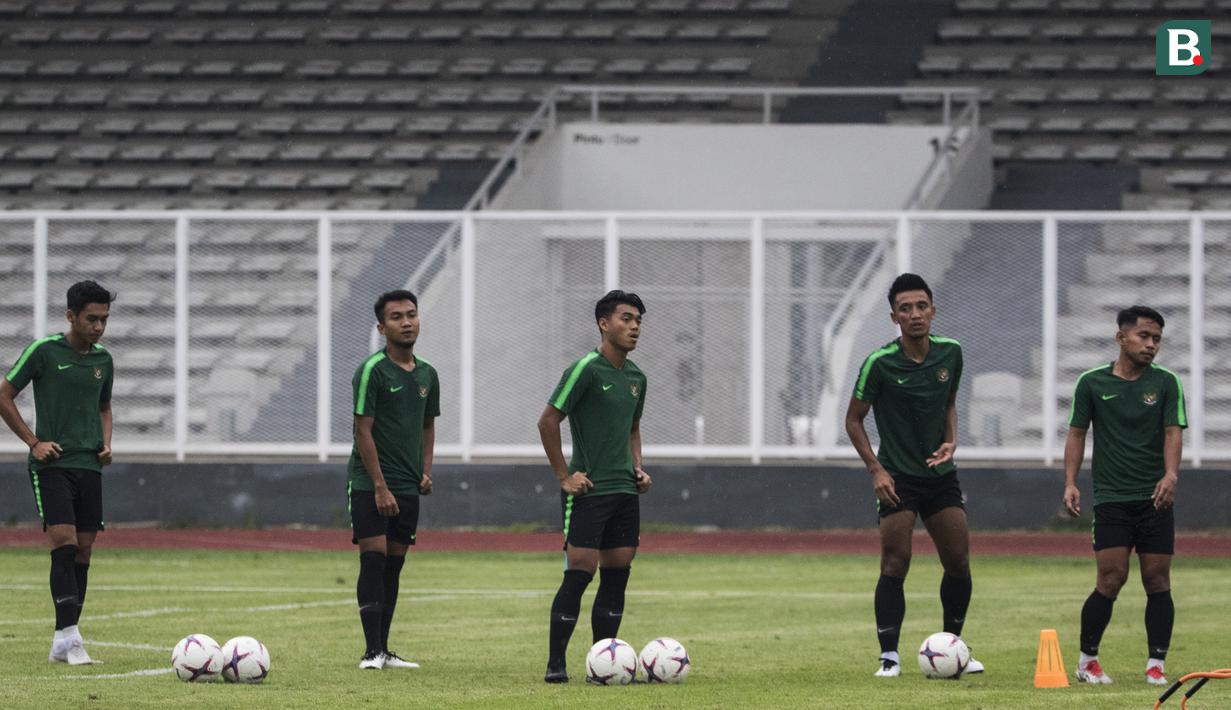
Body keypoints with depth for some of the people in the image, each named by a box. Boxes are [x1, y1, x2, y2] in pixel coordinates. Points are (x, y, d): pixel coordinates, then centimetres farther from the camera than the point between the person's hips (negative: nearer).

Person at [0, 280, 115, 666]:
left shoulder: (103, 359, 11)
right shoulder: (43, 351, -6)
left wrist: (106, 443, 8)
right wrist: (34, 442, -7)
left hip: (89, 465, 6)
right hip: (52, 464, -6)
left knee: (83, 551, 3)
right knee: (64, 544, -17)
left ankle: (63, 644, 9)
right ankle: (70, 636, -20)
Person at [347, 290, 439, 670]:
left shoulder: (427, 374, 11)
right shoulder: (372, 370, -10)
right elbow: (363, 430, -13)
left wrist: (426, 471, 8)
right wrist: (380, 487, -16)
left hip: (408, 488, 6)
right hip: (369, 485, -6)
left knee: (393, 565, 8)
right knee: (374, 560, -10)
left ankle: (384, 649, 12)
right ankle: (373, 651, -11)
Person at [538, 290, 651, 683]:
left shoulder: (636, 377, 13)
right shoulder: (586, 369, -11)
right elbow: (548, 421, -12)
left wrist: (638, 468, 12)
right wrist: (565, 476, -12)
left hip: (625, 490, 7)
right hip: (588, 490, -7)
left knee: (617, 577, 6)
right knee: (579, 574, -10)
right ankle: (555, 663, -5)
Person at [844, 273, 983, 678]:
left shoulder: (950, 353, -1)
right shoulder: (880, 363, -14)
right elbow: (854, 419, -4)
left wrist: (951, 440, -1)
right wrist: (875, 469, -12)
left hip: (941, 474, 5)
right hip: (897, 477, -5)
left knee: (958, 562, 3)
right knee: (895, 565, -9)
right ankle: (889, 657, -3)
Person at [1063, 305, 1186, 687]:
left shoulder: (1166, 383, 3)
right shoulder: (1092, 383, 3)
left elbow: (1173, 432, -4)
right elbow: (1077, 433, 9)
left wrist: (1170, 474, -22)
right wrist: (1070, 482, -2)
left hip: (1155, 498, 1)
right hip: (1111, 498, -1)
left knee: (1157, 581, -1)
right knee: (1111, 580, -9)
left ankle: (1156, 665, 6)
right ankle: (1087, 660, 6)